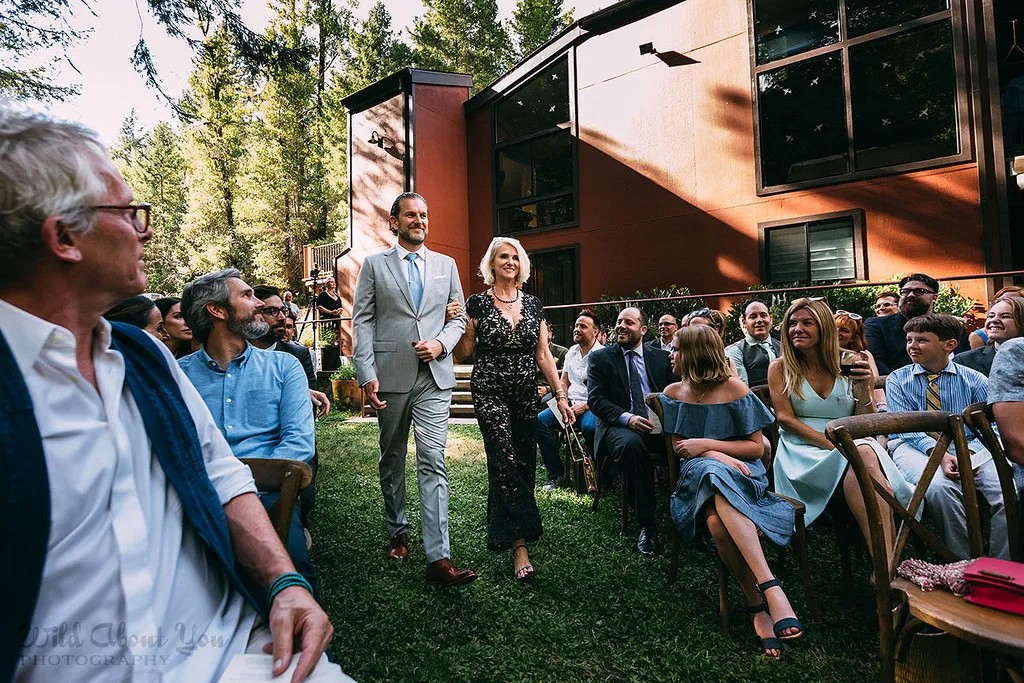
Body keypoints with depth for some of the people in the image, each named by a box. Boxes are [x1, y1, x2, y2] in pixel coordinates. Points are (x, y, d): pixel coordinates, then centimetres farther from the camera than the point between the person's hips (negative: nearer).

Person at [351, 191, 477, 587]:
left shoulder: (446, 265, 12)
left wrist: (441, 343, -7)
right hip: (390, 376, 0)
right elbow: (362, 321, 1)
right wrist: (367, 375, -8)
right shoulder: (374, 265, 6)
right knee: (392, 460, 13)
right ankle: (398, 533, 33)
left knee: (433, 463, -6)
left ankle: (438, 558, -6)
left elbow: (459, 317, 13)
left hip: (435, 377, 1)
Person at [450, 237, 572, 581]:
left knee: (525, 465, 8)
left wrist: (561, 395, 4)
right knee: (505, 462, -12)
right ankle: (519, 544, -6)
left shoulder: (533, 304, 9)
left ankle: (502, 527, 31)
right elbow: (463, 352, 2)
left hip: (526, 394, 4)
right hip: (490, 393, -4)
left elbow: (544, 355, 8)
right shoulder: (478, 303, -1)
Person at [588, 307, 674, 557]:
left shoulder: (660, 357, 16)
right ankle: (647, 525, -25)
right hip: (619, 424, -2)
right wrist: (627, 418, -19)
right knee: (630, 443, -37)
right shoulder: (600, 357, 7)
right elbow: (595, 399, -2)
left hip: (657, 423, 3)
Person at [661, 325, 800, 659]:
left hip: (741, 467, -2)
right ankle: (768, 589, -34)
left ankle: (759, 607, -35)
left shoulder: (733, 388, -1)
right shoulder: (674, 392, 9)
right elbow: (679, 446, 7)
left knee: (718, 521, -37)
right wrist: (718, 456, -13)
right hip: (698, 470, 2)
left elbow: (756, 446, 0)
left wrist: (707, 445, -12)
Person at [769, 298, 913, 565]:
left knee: (865, 451, -35)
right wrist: (833, 444, -13)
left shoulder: (849, 367, 13)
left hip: (854, 446, 2)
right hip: (802, 452, -2)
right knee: (860, 459, -34)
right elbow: (785, 418, -2)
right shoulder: (780, 368, 9)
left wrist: (864, 390, -7)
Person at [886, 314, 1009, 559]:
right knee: (939, 487, -34)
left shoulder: (975, 380, 11)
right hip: (914, 446, -2)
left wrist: (969, 452, -20)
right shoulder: (897, 380, 7)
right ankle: (965, 564, -17)